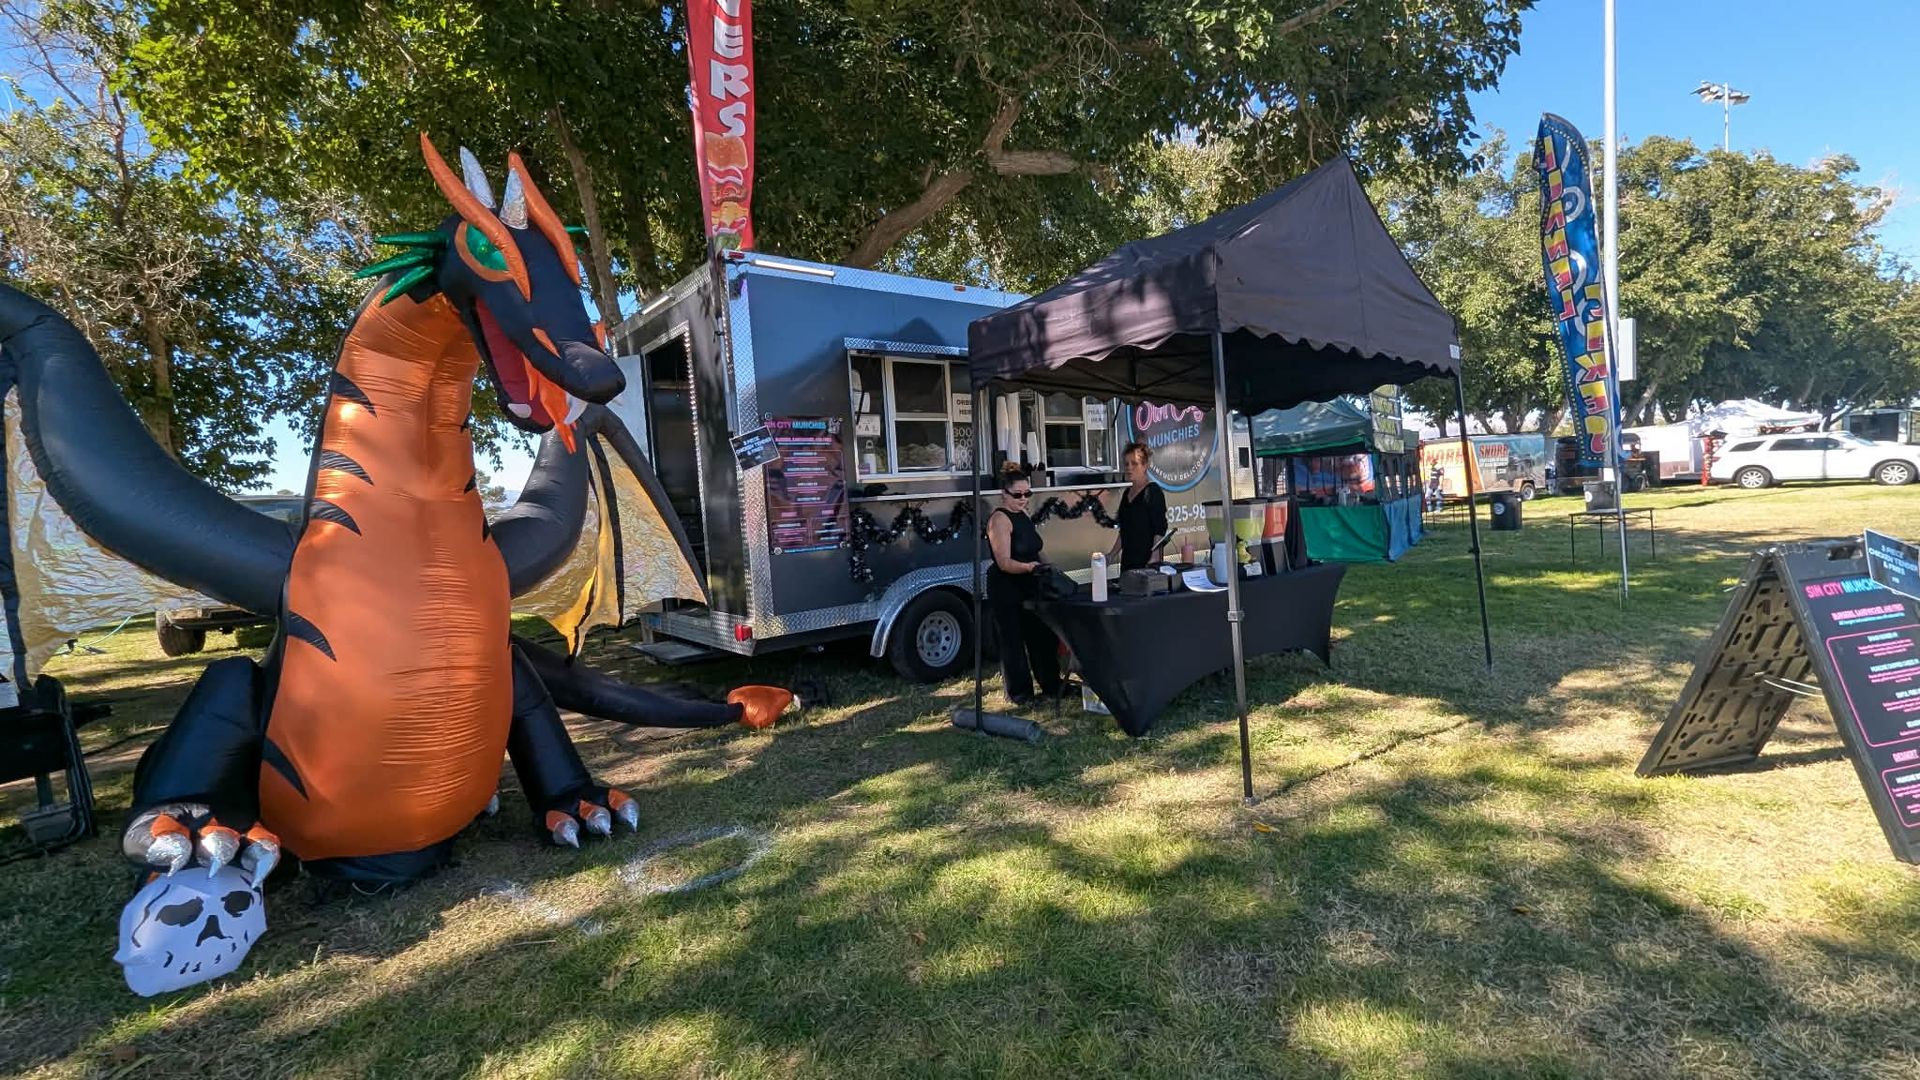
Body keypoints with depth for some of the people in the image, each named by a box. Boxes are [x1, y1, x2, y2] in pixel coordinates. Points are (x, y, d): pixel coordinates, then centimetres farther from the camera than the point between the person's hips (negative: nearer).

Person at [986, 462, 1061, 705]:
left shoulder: (1023, 517, 12)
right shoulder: (1000, 519, -14)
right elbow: (1004, 562, -23)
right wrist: (1030, 567, -37)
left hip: (1028, 587, 9)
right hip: (1006, 592, -8)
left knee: (1041, 636, 13)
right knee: (1013, 641, 0)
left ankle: (1052, 685, 25)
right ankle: (1020, 693, 11)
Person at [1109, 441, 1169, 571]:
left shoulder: (1152, 491, -6)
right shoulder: (1127, 493, 15)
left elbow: (1160, 529, -13)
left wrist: (1155, 557, -22)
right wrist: (1112, 554, 17)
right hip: (1127, 560, 7)